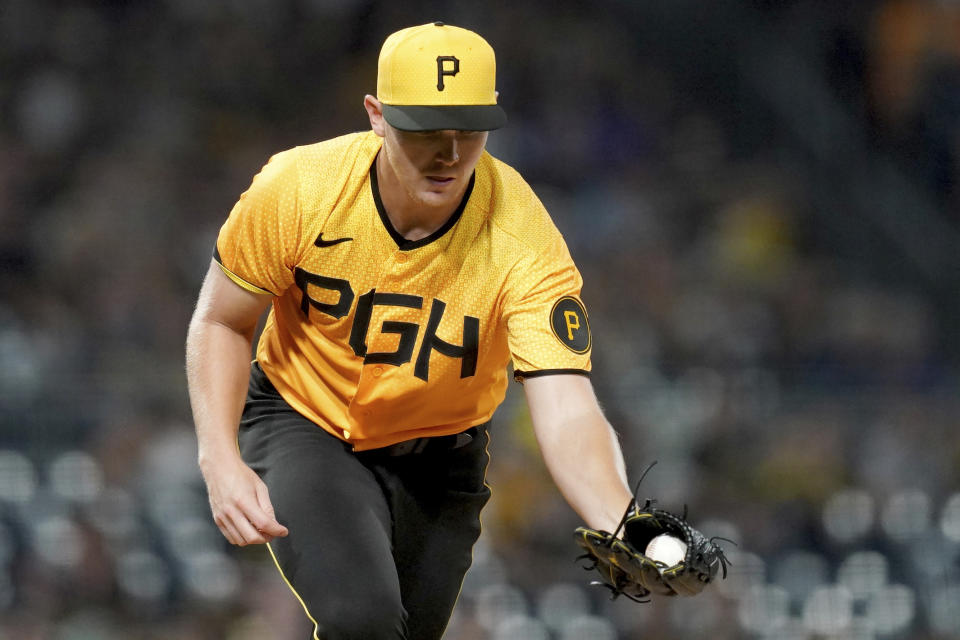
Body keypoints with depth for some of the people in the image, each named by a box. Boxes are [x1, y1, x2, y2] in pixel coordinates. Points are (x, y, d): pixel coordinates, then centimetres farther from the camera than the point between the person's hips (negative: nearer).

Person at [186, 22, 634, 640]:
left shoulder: (526, 241, -27)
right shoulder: (299, 188, -23)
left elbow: (567, 411, -36)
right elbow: (221, 323, -7)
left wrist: (622, 532, -55)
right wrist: (221, 461, -21)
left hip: (435, 455, 2)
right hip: (302, 425, -2)